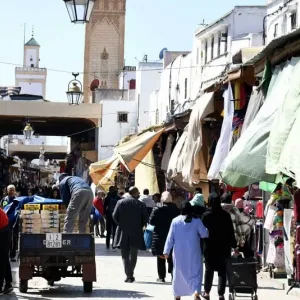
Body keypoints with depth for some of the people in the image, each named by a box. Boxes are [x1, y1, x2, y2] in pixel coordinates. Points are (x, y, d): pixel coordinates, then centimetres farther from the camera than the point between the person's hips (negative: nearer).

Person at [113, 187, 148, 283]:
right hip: (136, 234, 0)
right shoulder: (141, 205, -5)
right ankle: (130, 274, 12)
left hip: (123, 233, 1)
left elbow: (115, 216, -3)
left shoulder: (120, 202, -2)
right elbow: (145, 219, -6)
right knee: (133, 255, 12)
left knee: (125, 255, 6)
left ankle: (128, 275, -6)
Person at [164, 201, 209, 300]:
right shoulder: (197, 221, -8)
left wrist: (166, 251, 2)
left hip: (179, 252, 1)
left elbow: (170, 237, -2)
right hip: (193, 252, -1)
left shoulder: (175, 221, -5)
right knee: (195, 271, 1)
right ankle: (196, 291, -21)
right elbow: (204, 234, -3)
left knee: (179, 272, 15)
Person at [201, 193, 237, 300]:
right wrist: (234, 245, 6)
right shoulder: (226, 215, -3)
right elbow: (231, 232, -1)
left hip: (210, 247, -1)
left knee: (209, 270, 12)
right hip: (223, 247, 1)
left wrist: (202, 246, 2)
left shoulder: (206, 215, -9)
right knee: (222, 270, 5)